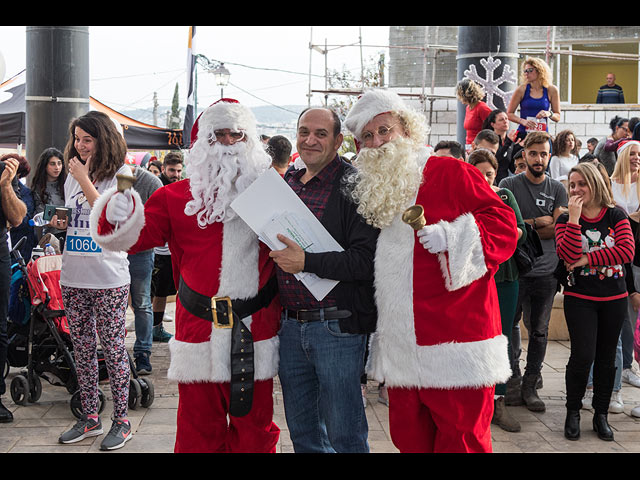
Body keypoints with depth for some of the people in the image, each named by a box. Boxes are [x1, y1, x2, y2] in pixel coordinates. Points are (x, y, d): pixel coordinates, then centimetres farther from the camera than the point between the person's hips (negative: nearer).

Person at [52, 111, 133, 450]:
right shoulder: (72, 177, 14)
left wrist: (85, 181, -15)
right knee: (82, 349, 11)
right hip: (73, 277, 6)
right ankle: (90, 418, 22)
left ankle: (121, 421, 9)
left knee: (113, 348, -1)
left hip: (108, 278, -6)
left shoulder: (119, 175, -5)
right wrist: (61, 223, 2)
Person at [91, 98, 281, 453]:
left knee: (254, 430, 13)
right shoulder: (177, 196, 4)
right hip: (198, 328, 0)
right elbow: (138, 236, -2)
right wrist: (120, 217, -21)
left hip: (255, 330, 1)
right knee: (199, 430, 10)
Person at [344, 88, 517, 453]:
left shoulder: (450, 172, -5)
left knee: (461, 439, 0)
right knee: (409, 437, 14)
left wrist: (451, 238, -20)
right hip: (401, 349, 7)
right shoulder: (370, 189, 16)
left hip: (455, 342, -6)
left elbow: (502, 222, -9)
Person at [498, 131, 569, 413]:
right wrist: (538, 222, -7)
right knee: (509, 325, 0)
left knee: (539, 331, 7)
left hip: (546, 271, 2)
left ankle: (530, 386, 16)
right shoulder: (509, 185, 2)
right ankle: (513, 378, 14)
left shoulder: (557, 189, 9)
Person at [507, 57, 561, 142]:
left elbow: (558, 117, 11)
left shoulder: (551, 90, 4)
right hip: (523, 134, -1)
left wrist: (549, 114, -10)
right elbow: (509, 114, 3)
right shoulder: (522, 89, 0)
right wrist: (523, 121, -14)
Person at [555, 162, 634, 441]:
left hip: (614, 298, 2)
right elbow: (568, 255, -18)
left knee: (606, 356, 9)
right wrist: (574, 217, -21)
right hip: (580, 298, -2)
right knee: (583, 355, -11)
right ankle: (573, 412, 8)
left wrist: (586, 259, -16)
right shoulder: (566, 220, -1)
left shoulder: (616, 216, 1)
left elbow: (627, 251, -15)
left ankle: (601, 415, 22)